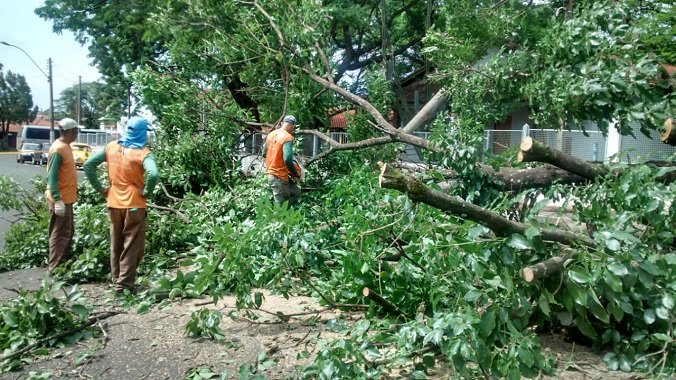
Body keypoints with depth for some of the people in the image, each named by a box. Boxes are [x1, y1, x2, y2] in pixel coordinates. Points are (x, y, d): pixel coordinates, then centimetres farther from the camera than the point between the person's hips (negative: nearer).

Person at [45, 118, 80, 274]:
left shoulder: (65, 146, 11)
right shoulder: (58, 149, -18)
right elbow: (51, 177, -22)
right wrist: (58, 201, -25)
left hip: (66, 198, 10)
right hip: (60, 199, -10)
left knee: (68, 232, 17)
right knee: (60, 234, -3)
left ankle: (62, 264, 27)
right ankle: (54, 268, 4)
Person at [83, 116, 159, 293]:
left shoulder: (111, 147, 3)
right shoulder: (142, 152, -13)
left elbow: (88, 165, 4)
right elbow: (153, 174, -31)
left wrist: (100, 188, 7)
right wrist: (146, 192, -14)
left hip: (113, 203, 5)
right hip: (134, 205, -5)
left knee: (116, 244, 18)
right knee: (132, 246, 5)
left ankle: (116, 279, 29)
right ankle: (124, 284, 6)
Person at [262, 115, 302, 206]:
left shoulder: (271, 134, 6)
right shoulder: (288, 137, -18)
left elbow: (264, 153, 13)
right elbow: (288, 159, -28)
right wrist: (296, 174, -14)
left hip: (271, 174, 9)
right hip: (280, 177, -9)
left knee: (296, 192, 21)